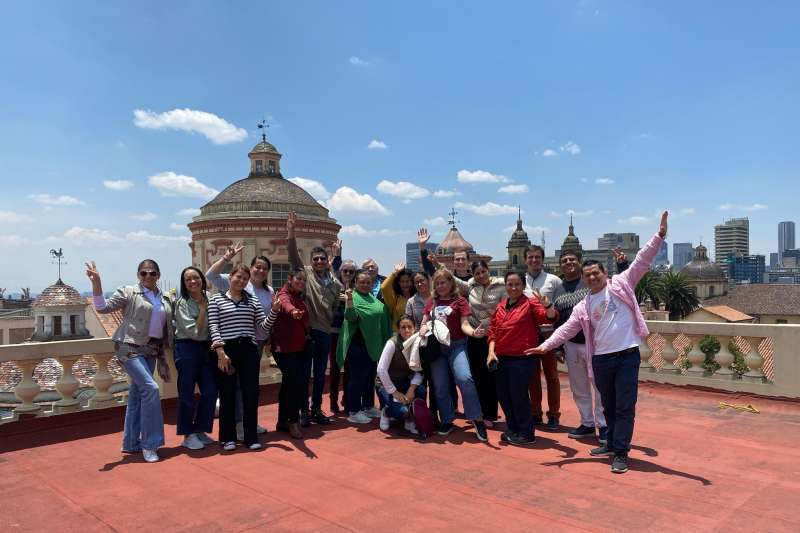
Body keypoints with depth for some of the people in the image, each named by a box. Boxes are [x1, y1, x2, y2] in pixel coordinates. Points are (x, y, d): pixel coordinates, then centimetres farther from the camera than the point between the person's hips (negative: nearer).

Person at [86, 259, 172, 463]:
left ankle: (131, 443, 22)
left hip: (151, 351, 6)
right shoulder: (128, 292, -1)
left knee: (137, 395, 12)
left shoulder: (165, 299, 13)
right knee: (150, 388, -19)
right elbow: (103, 307, -10)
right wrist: (96, 283, -24)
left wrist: (163, 362, 15)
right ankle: (149, 443, -10)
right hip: (130, 348, -6)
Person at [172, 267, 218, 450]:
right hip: (187, 348, -5)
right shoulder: (182, 303, -10)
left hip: (207, 349, 5)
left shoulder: (209, 297, 5)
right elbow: (194, 332, -16)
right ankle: (188, 435, 16)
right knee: (187, 393, 3)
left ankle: (200, 430, 22)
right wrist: (202, 309, -14)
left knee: (210, 391, 6)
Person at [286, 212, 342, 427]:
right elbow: (293, 256, -16)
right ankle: (303, 411, 16)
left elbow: (339, 305, 20)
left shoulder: (335, 282, 9)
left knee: (320, 374, 13)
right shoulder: (306, 273, -2)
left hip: (325, 332, 4)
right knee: (304, 373, 4)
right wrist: (291, 232, -27)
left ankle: (317, 409, 25)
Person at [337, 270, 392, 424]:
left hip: (373, 345, 8)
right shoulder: (354, 297, -11)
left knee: (370, 376, 16)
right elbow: (351, 317, -26)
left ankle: (369, 407, 29)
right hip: (358, 344, -8)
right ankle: (353, 412, 5)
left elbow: (383, 315, 24)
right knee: (357, 377, -3)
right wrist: (349, 302, -42)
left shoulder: (374, 298, 12)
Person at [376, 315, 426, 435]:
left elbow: (418, 371, -8)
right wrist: (394, 392, -21)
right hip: (386, 384, -4)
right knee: (402, 410, -28)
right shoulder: (392, 343, -20)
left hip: (404, 382, 4)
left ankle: (410, 421, -2)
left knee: (421, 390, -28)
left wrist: (411, 389, -24)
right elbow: (381, 370, -24)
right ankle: (386, 412, 8)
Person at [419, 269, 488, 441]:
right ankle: (447, 421, 22)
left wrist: (473, 332, -30)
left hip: (456, 345, -4)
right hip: (436, 347, 4)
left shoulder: (459, 301, 0)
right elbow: (424, 322, 17)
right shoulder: (432, 302, 11)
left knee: (464, 378, -24)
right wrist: (423, 329, -6)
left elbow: (464, 324, -9)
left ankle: (477, 419, -11)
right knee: (441, 386, 7)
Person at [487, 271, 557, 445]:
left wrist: (547, 304, -40)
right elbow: (493, 330, 12)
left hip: (522, 359, -6)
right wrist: (491, 351, 0)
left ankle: (526, 434, 17)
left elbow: (550, 317, -19)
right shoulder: (500, 306, 11)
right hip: (501, 358, 6)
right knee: (503, 395, 13)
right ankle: (513, 430, 31)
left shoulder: (530, 303, -6)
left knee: (519, 395, -1)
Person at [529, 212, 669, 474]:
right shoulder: (583, 307, 10)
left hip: (627, 355, -4)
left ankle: (621, 453, 5)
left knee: (625, 406, -2)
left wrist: (659, 236, -15)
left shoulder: (621, 284, 2)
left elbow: (641, 261, -5)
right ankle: (613, 443, 32)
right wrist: (547, 345, -8)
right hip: (601, 359, 4)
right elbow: (567, 329, 5)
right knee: (608, 405, 16)